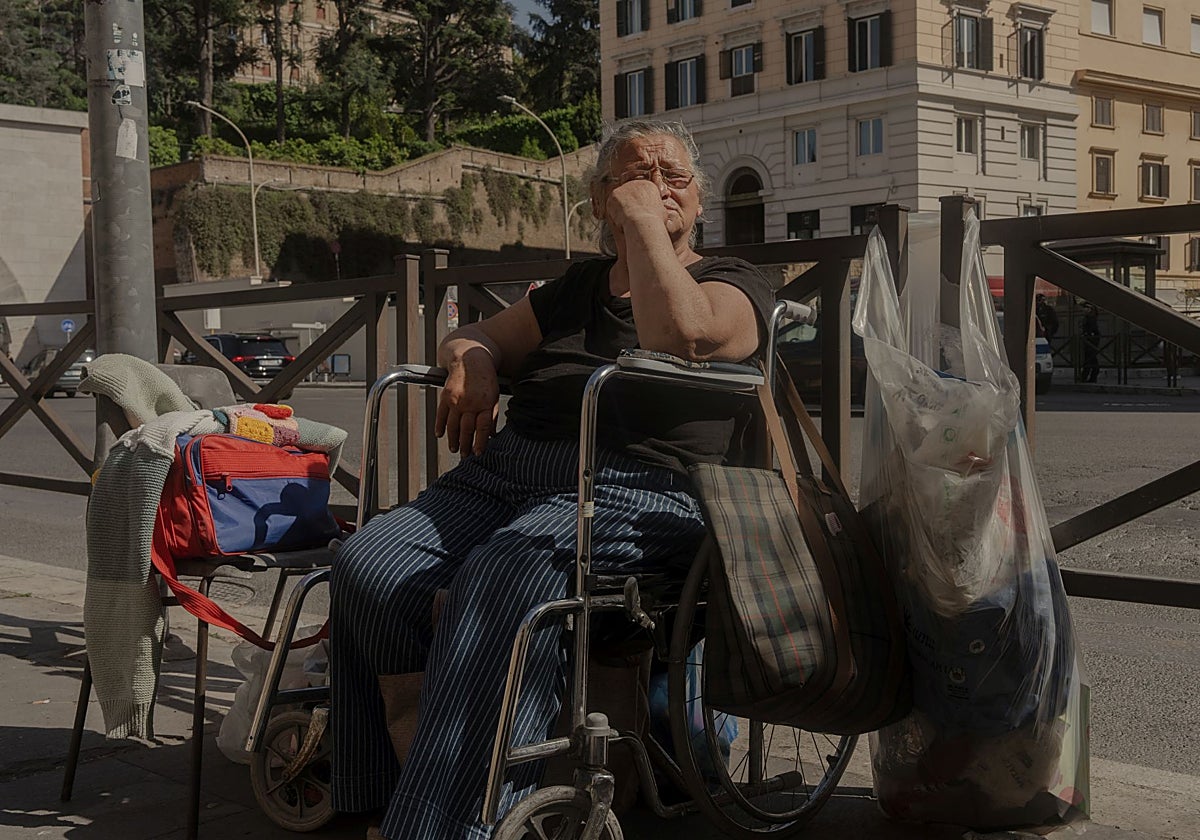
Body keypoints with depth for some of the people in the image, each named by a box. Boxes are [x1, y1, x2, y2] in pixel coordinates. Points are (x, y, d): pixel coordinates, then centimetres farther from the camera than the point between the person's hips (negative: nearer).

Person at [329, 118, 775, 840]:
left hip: (635, 491, -6)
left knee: (499, 578, -37)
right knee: (366, 565, -22)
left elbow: (678, 336, -12)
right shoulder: (576, 288, 29)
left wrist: (645, 222, -1)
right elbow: (476, 337, 34)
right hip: (507, 474, 6)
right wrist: (472, 361, 9)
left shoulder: (734, 285, 11)